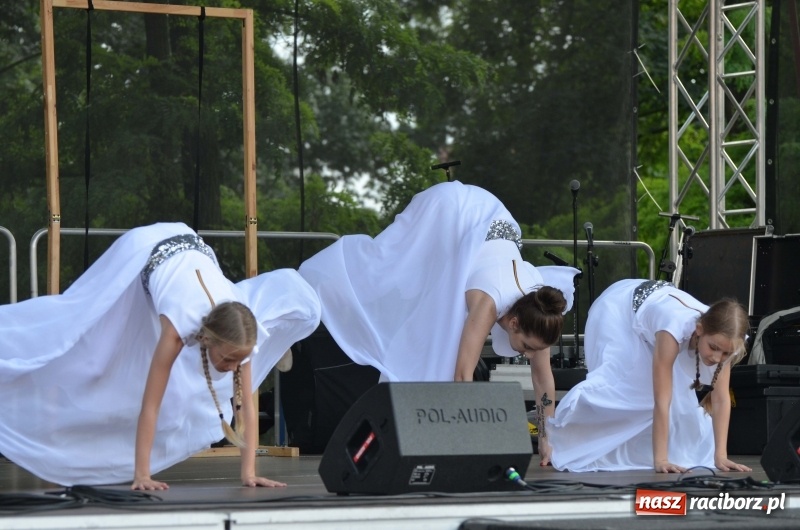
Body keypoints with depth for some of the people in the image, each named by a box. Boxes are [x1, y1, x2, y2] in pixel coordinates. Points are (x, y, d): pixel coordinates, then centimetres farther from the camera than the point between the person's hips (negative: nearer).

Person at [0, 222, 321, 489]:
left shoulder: (239, 335, -35)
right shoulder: (180, 325, -47)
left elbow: (247, 407, -26)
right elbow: (150, 407, -44)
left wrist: (249, 473, -30)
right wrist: (141, 475, -43)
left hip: (193, 251, 4)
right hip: (145, 254, -4)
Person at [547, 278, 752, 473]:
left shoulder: (722, 336, -29)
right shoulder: (676, 327, -46)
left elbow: (721, 399, -22)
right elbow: (661, 401, -44)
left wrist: (720, 456, -28)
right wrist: (660, 460, -44)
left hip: (653, 303, 7)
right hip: (617, 309, -7)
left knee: (679, 394, -5)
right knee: (621, 386, -24)